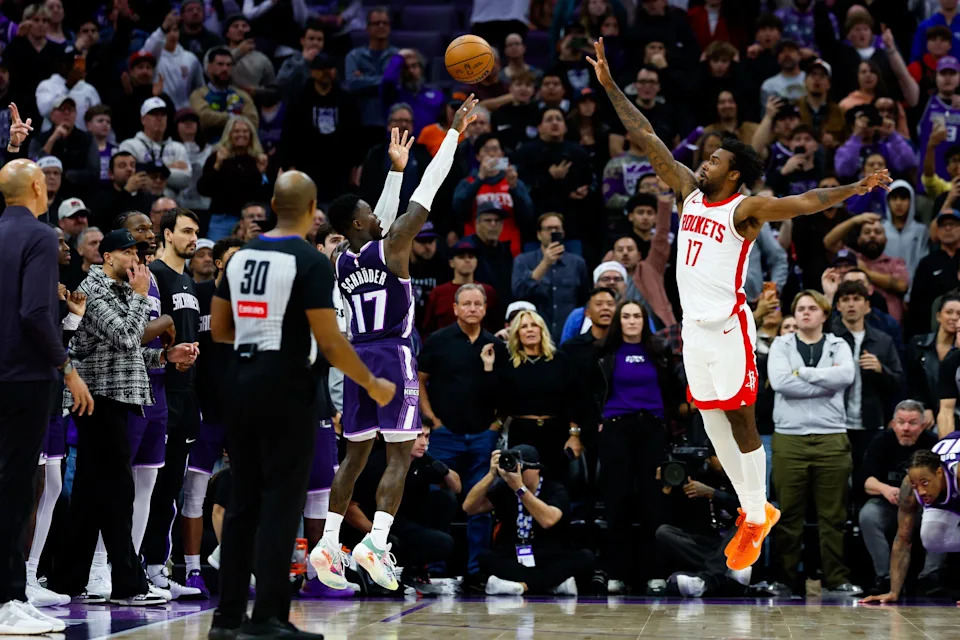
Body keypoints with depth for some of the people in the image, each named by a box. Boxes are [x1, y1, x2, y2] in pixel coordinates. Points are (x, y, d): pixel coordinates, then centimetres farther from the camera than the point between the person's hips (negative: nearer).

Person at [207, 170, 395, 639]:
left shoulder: (241, 256, 10)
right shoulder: (311, 262, -10)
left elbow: (218, 329, 15)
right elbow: (329, 343, -14)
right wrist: (372, 385, -2)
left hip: (240, 381, 7)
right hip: (284, 388, -7)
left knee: (243, 502, 11)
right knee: (281, 503, -3)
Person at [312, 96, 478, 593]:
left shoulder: (340, 259, 9)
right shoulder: (391, 248, -8)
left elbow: (379, 223, 26)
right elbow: (427, 193, -5)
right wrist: (454, 133, 0)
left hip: (357, 358, 6)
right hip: (394, 356, -6)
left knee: (355, 455, 13)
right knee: (399, 456, -6)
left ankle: (328, 544, 7)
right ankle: (375, 542, -21)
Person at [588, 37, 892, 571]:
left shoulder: (746, 208, -10)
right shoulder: (691, 191, 8)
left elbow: (803, 202, -23)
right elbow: (649, 139, 10)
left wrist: (855, 188, -37)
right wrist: (611, 86, 10)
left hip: (729, 328, -7)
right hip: (695, 327, 7)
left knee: (740, 422, -3)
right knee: (713, 425, 10)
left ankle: (757, 520, 6)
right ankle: (754, 510, 20)